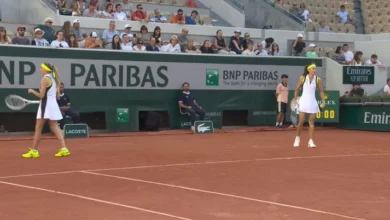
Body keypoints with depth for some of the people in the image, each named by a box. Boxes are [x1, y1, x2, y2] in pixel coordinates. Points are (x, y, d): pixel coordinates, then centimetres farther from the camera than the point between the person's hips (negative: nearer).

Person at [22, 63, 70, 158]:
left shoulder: (45, 79, -12)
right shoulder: (54, 79, 13)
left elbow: (41, 95, -14)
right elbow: (57, 96, 14)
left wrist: (32, 91, 0)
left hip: (46, 105, -8)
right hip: (54, 104, 8)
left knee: (38, 129, 0)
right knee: (54, 128, 9)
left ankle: (34, 151, 4)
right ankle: (64, 149, 0)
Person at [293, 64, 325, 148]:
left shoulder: (318, 79, -1)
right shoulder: (302, 78, -3)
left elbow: (321, 91, 6)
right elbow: (297, 89, 6)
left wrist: (323, 101, -3)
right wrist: (295, 99, 1)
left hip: (312, 102, 1)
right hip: (303, 102, -1)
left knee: (311, 122, -1)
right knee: (301, 121, -4)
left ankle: (310, 141, 2)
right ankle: (297, 137, 18)